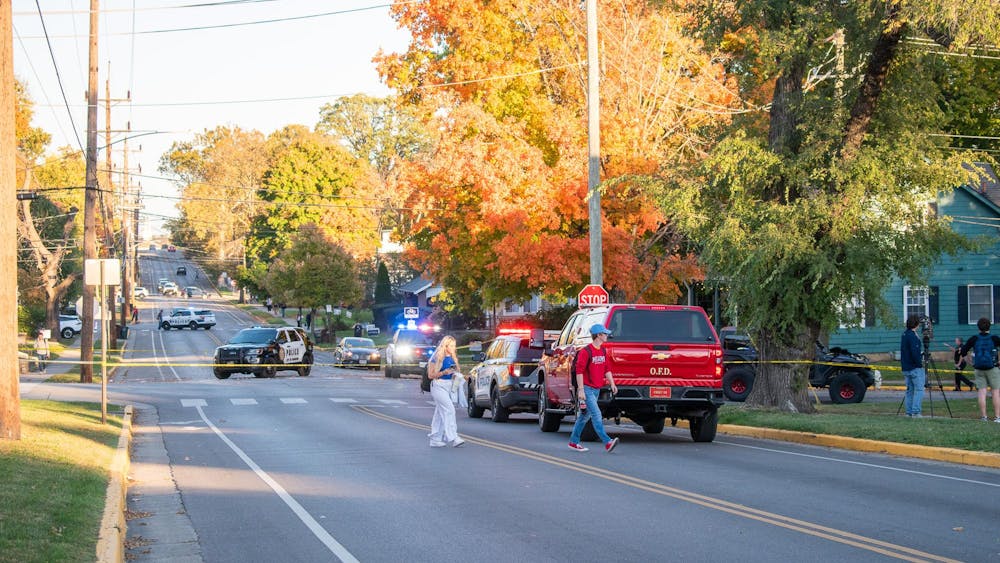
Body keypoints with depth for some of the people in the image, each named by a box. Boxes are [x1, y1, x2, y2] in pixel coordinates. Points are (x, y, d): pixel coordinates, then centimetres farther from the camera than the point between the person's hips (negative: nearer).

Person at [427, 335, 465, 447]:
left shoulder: (452, 358, 12)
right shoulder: (438, 358, -10)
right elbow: (430, 375, -10)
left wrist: (454, 373, 5)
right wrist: (444, 372, -21)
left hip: (448, 386, 8)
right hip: (438, 386, -8)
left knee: (440, 413, 10)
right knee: (449, 409, -18)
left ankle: (435, 440, 14)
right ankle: (453, 438, -23)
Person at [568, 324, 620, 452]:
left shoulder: (603, 351, 12)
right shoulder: (586, 351, -14)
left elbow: (606, 369, 19)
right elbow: (579, 371, -15)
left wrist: (612, 384, 9)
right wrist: (580, 390, -19)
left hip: (597, 389, 9)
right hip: (587, 389, -9)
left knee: (584, 416, 14)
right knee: (596, 415, -14)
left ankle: (574, 442, 23)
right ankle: (607, 443, -22)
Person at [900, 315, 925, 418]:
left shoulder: (904, 334, 13)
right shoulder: (913, 336, -15)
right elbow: (915, 353, -22)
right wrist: (920, 363, -13)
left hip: (906, 368, 9)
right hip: (915, 368, -9)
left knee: (909, 390, 11)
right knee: (919, 389, -6)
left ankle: (909, 412, 10)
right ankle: (916, 412, -12)